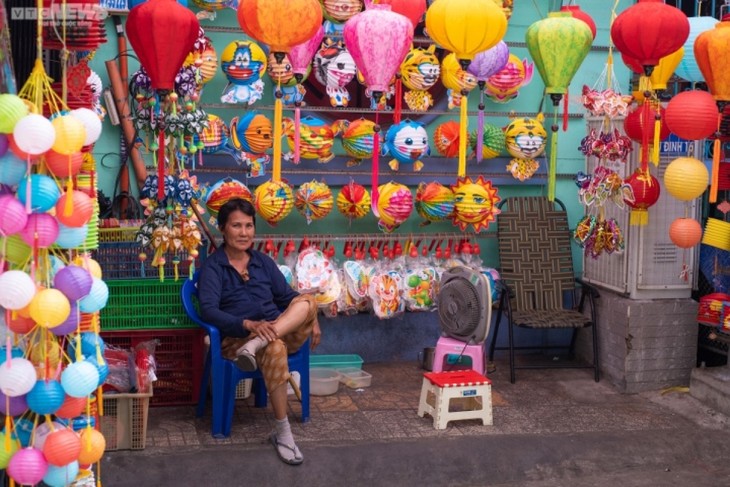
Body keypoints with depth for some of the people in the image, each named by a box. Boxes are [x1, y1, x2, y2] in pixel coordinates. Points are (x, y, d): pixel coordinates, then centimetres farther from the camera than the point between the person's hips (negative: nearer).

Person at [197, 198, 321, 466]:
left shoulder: (263, 261, 13)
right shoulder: (212, 266, -2)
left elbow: (287, 296, 14)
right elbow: (208, 310, -15)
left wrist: (312, 321, -5)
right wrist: (249, 325, -29)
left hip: (279, 332, 5)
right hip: (237, 339, -4)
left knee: (307, 301, -23)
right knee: (275, 348, -38)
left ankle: (255, 347, -39)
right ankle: (282, 432, -30)